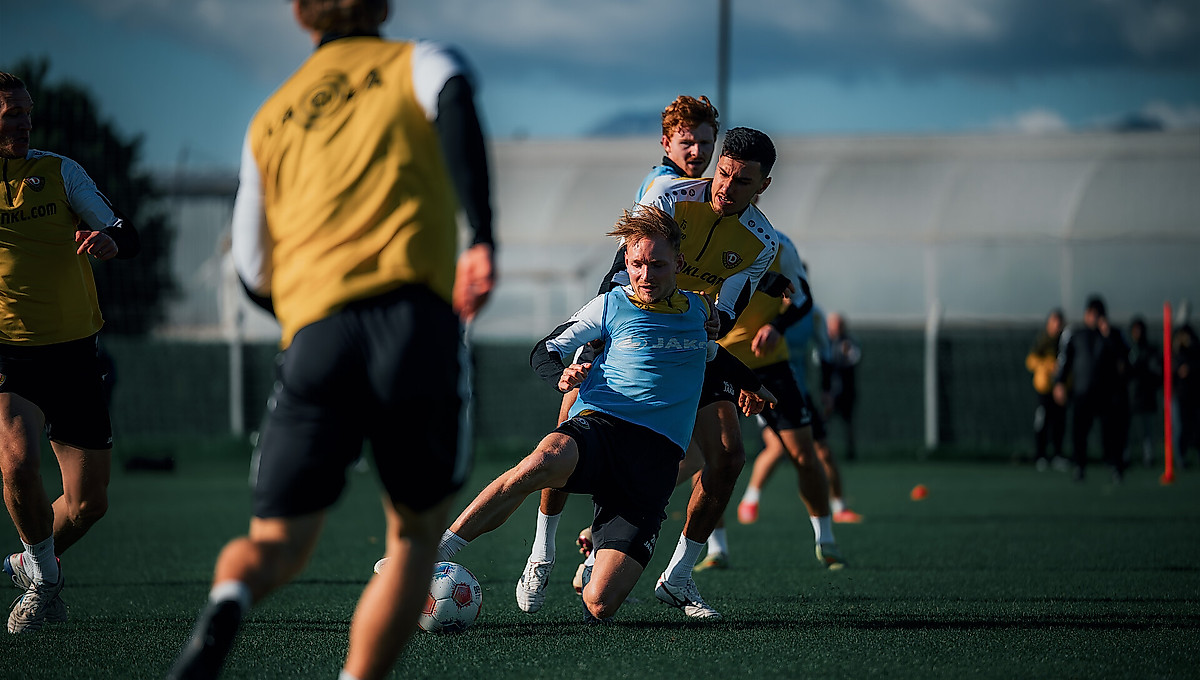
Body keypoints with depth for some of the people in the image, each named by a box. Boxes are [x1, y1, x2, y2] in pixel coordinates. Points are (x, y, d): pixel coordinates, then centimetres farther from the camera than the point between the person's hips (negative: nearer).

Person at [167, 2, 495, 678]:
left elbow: (254, 274, 22)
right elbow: (455, 99, -11)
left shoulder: (270, 118, 23)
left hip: (313, 341, 2)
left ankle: (227, 605, -27)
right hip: (416, 322, -2)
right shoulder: (416, 63, 15)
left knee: (277, 546, 7)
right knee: (417, 535, 16)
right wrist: (483, 238, -19)